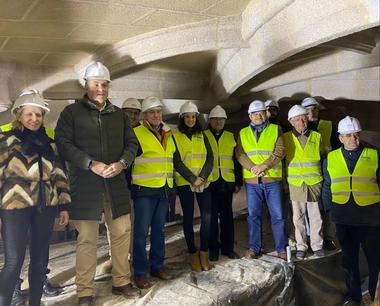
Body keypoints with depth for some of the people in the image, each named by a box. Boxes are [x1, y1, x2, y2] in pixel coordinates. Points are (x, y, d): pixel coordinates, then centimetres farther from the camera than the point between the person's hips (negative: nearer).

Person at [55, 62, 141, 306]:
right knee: (87, 240, 2)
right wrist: (91, 164, -18)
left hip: (116, 185, 4)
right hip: (85, 186, -4)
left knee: (122, 234, 10)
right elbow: (63, 144, -8)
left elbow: (132, 143, 10)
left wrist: (122, 163, -9)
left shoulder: (119, 114, 13)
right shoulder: (71, 112, 2)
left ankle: (121, 282, 27)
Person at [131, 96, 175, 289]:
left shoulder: (169, 135, 12)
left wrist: (172, 183, 19)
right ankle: (140, 272, 11)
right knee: (141, 231, -1)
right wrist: (130, 183, -9)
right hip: (144, 189, -6)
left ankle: (157, 266, 27)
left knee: (159, 229, 14)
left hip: (164, 189, 6)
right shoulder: (136, 134, -8)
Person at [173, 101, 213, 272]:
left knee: (207, 217, -3)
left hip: (203, 182, 3)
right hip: (185, 183, -3)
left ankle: (204, 253, 12)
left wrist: (202, 176, -11)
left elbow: (209, 158, 4)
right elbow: (177, 162, -7)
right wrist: (192, 178, -14)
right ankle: (193, 254, 16)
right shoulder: (175, 137, 1)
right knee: (188, 218, 4)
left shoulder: (202, 136, 11)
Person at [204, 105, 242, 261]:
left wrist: (238, 182, 8)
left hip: (227, 182, 2)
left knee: (227, 216, 8)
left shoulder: (231, 137, 12)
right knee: (212, 216, 5)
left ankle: (228, 247, 20)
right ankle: (214, 248, 16)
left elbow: (236, 160, 12)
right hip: (209, 183, -2)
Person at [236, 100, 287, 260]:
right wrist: (253, 168, -15)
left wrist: (264, 165, -17)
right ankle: (254, 247, 21)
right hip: (251, 180, 2)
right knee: (253, 215, 9)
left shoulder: (276, 129, 5)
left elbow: (280, 151, -6)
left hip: (272, 179, -1)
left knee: (277, 215, 4)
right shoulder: (243, 133, 10)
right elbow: (240, 154, 0)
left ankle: (281, 249, 17)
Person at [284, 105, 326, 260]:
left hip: (314, 182, 1)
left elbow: (324, 157, 13)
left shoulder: (316, 136, 4)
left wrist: (323, 176, 11)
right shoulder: (286, 138, 0)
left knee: (316, 217, 8)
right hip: (295, 183, 0)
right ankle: (301, 246, 21)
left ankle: (317, 245, 22)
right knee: (298, 217, 8)